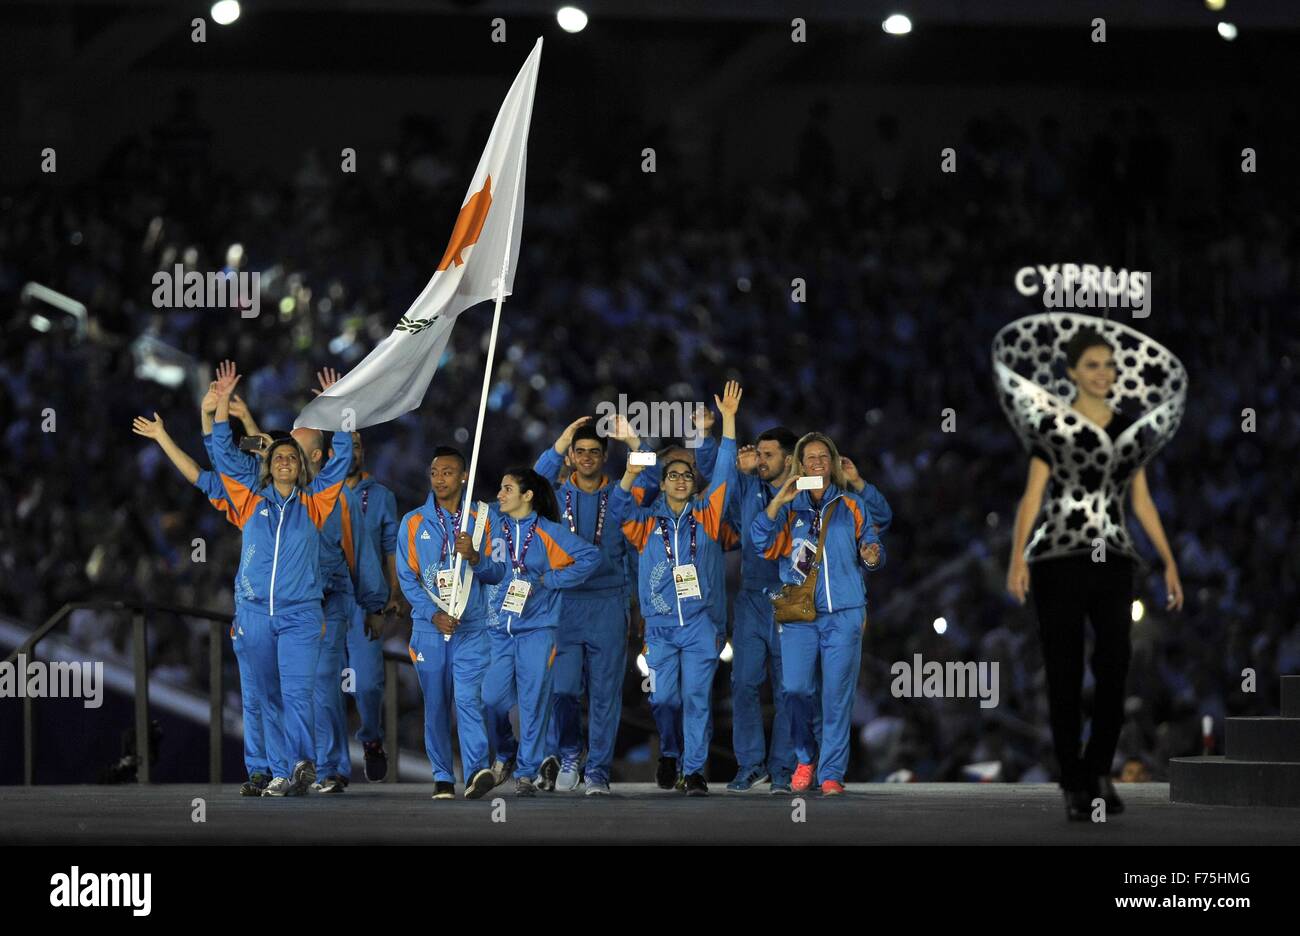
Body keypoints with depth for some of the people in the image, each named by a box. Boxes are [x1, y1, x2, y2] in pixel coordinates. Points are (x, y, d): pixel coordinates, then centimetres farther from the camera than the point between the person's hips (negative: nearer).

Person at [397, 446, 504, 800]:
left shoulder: (480, 520, 8)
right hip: (429, 626, 1)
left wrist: (475, 557, -13)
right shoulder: (414, 522, 7)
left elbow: (496, 573, 9)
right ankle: (442, 778, 10)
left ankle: (476, 771, -25)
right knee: (436, 704, 4)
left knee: (469, 698, -16)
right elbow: (407, 578, 3)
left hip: (471, 628, -1)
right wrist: (433, 614, -10)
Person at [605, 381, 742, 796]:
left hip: (699, 624, 0)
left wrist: (728, 420, -3)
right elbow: (619, 509, -6)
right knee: (664, 698, -1)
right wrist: (630, 476, -23)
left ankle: (694, 769, -3)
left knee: (696, 697, -4)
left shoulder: (705, 516, 8)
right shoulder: (647, 523, 9)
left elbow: (724, 474, 3)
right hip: (660, 626, 1)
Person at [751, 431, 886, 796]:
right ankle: (805, 757, 17)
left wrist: (872, 555, -12)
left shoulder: (852, 506, 11)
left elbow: (872, 546, 12)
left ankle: (831, 773, -1)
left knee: (837, 695, -4)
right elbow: (762, 544, -4)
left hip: (843, 614, 0)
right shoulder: (789, 508, 10)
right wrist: (778, 502, -14)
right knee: (796, 690, -7)